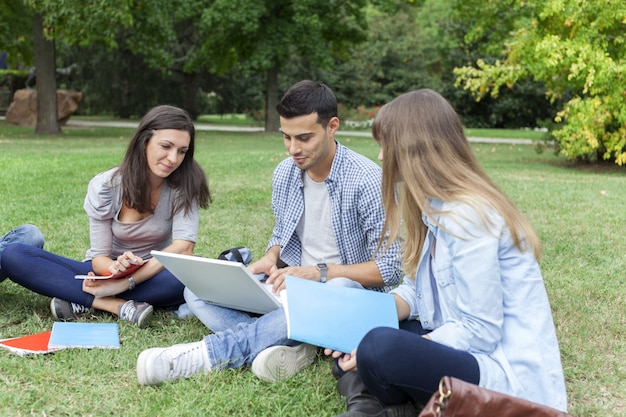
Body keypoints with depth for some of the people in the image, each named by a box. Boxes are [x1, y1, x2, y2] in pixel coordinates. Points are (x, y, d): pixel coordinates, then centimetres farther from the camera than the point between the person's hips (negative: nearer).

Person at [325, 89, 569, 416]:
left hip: (508, 377, -10)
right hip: (468, 347, 10)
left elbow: (480, 332, -21)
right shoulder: (434, 205, 8)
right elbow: (418, 290, 13)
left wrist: (380, 352, -20)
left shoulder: (467, 215, -22)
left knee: (379, 348, -31)